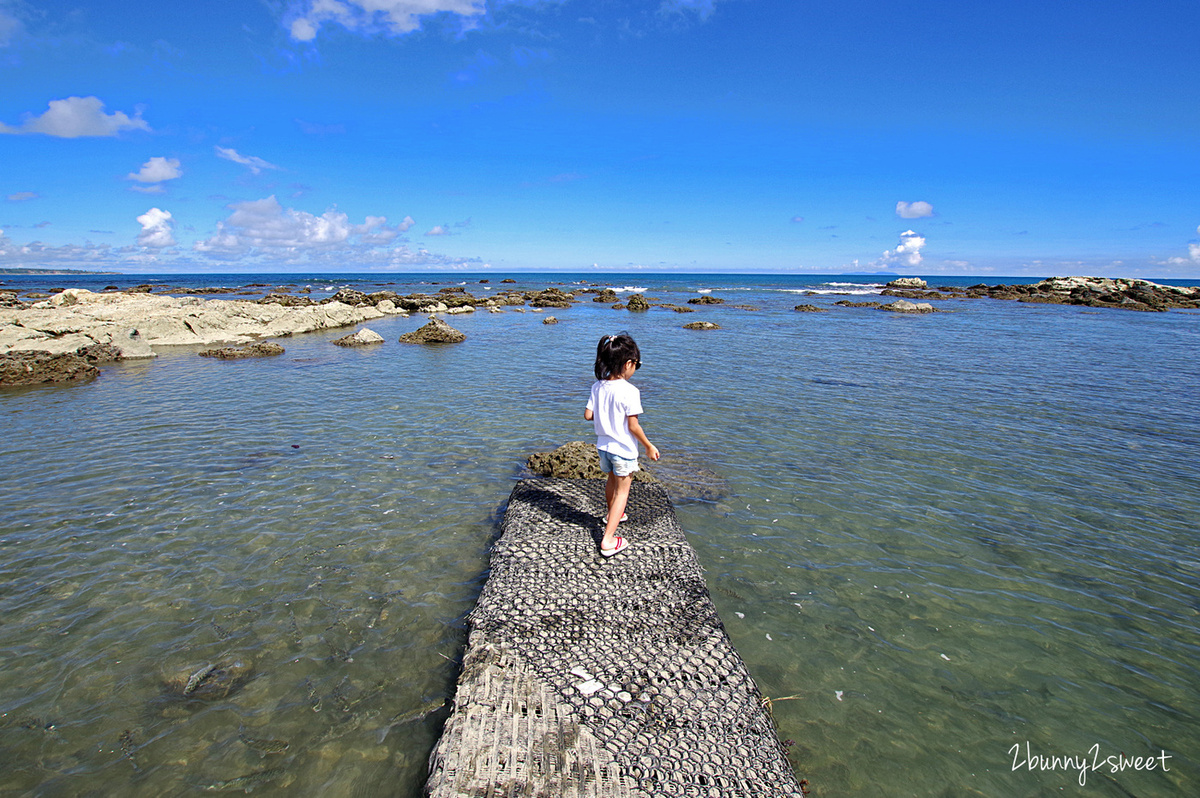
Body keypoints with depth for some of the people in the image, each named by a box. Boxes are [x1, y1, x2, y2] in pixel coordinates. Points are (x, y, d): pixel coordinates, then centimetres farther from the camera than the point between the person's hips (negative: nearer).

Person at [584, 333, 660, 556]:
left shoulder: (597, 386, -5)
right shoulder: (629, 391, -24)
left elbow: (588, 415, -1)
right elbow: (633, 426, -21)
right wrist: (649, 446, -8)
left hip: (604, 445, 6)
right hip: (624, 449, -6)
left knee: (612, 481, 30)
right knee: (622, 491, 6)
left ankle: (612, 515, 54)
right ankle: (608, 540, 2)